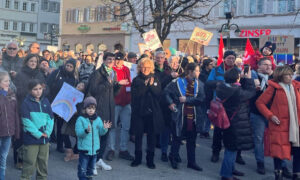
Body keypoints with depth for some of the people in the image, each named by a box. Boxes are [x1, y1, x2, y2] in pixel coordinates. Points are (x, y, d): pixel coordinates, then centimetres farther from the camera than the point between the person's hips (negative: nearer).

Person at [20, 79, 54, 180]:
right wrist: (38, 133, -16)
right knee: (30, 162, -2)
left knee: (43, 161, 14)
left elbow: (51, 118, 7)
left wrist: (48, 131, -7)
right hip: (31, 138, -5)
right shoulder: (26, 103, -7)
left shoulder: (45, 101, 8)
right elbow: (26, 121, -13)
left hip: (45, 138, 5)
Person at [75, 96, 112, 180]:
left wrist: (104, 128, -19)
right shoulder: (81, 119, -8)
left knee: (91, 167, 19)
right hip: (84, 149, -4)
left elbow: (101, 132, 1)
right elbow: (78, 133, -17)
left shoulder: (98, 119, 4)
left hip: (95, 148, 5)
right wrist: (86, 131, -35)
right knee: (83, 169, -1)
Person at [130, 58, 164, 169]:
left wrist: (151, 85, -16)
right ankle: (137, 158, 21)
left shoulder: (155, 79, 7)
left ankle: (150, 159, 17)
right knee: (138, 135, 6)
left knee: (152, 136, 6)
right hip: (139, 111, -1)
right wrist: (145, 85, -15)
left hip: (152, 112, 1)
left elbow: (158, 94, -4)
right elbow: (135, 95, -9)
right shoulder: (136, 80, 3)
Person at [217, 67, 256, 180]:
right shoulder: (237, 91, -28)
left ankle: (230, 169, 40)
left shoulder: (222, 87, -4)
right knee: (232, 149, 3)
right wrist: (248, 78, -3)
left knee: (230, 148, 23)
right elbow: (251, 93, -11)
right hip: (236, 123, -9)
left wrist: (243, 78, 4)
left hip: (227, 120, 9)